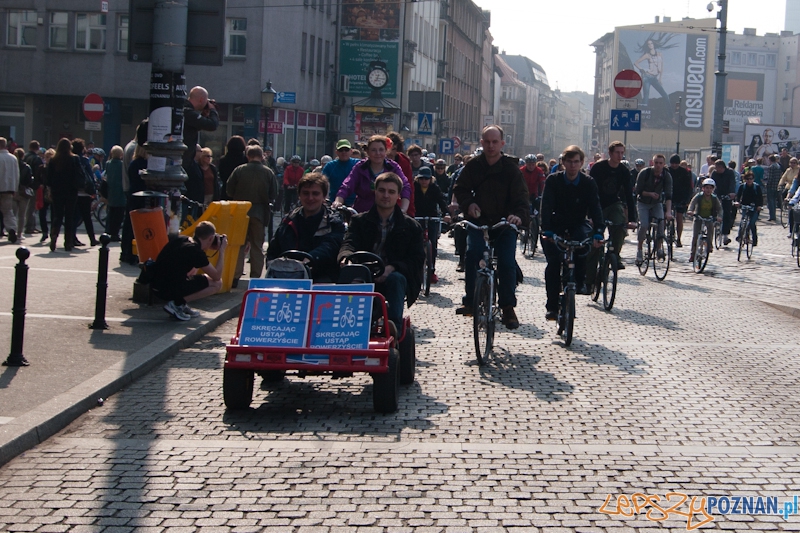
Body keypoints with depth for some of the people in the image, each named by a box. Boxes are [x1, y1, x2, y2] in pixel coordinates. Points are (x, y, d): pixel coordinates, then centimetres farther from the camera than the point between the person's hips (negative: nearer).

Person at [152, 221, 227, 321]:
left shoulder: (179, 239, 8)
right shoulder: (196, 252, -14)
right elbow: (217, 276, -6)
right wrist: (222, 251, 4)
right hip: (169, 290, -9)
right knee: (217, 283, 0)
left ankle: (182, 305, 16)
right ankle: (177, 303, -5)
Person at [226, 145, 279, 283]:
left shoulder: (239, 170, -6)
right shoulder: (269, 173, -4)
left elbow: (230, 191, -4)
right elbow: (274, 195, -3)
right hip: (260, 213, 0)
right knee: (257, 246, 10)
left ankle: (235, 276, 2)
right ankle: (255, 277, 8)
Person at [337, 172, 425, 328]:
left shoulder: (411, 226, 12)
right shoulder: (359, 221, 16)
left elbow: (417, 259, 3)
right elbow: (348, 244, -1)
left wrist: (392, 268, -18)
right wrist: (346, 257, -29)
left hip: (394, 277, 0)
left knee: (396, 279, -36)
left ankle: (394, 327, -36)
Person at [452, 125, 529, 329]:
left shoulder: (511, 167, -7)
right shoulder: (473, 166, 0)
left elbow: (521, 195, -11)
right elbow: (460, 188, 10)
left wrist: (520, 214, -32)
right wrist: (468, 203, -11)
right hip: (479, 221, 1)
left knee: (507, 263, -12)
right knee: (472, 254, -20)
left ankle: (508, 307, 2)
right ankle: (470, 300, -6)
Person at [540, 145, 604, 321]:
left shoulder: (589, 183, -12)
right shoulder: (553, 181, -13)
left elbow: (595, 208, -21)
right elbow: (546, 206, -23)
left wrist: (598, 233, -38)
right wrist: (547, 231, -39)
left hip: (578, 225, 0)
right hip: (557, 225, 0)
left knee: (583, 237, -33)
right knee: (553, 263, -18)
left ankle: (580, 281, -12)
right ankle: (551, 305, -7)